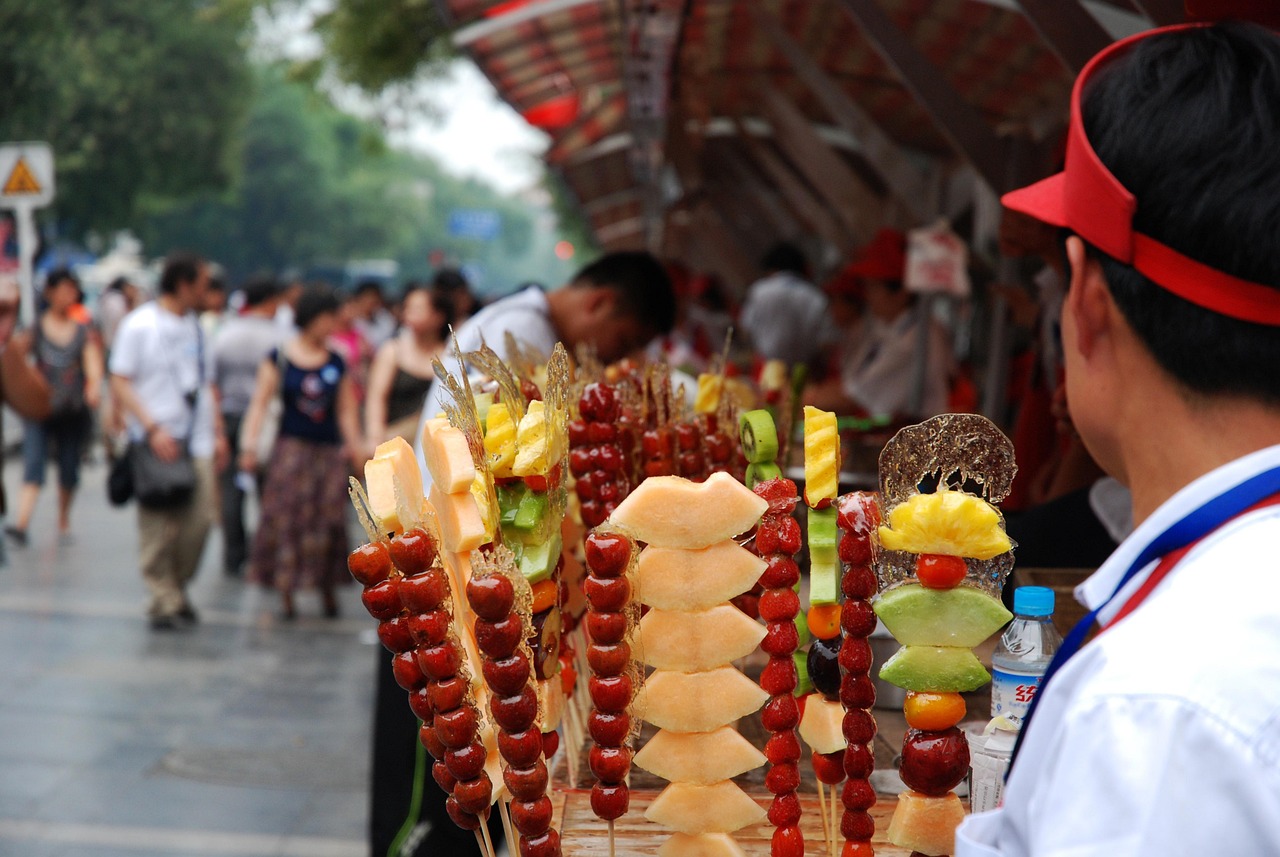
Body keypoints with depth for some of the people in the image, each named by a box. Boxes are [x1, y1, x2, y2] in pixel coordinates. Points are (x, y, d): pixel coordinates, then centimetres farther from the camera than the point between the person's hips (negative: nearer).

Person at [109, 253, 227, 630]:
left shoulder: (195, 326, 15)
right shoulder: (139, 325, -5)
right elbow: (120, 383, -8)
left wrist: (217, 431, 16)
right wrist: (152, 428, -17)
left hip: (197, 442, 6)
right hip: (158, 443, -6)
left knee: (200, 520, 0)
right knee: (159, 525, -5)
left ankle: (178, 588, 19)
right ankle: (164, 601, 4)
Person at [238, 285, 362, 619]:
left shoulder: (337, 363, 8)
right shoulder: (280, 358, -1)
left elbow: (346, 410, 11)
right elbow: (260, 402, -3)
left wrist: (354, 445, -1)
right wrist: (249, 444, -11)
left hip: (330, 450, 3)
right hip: (292, 445, -3)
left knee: (329, 521, 2)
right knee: (287, 518, -4)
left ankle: (327, 589, 13)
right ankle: (286, 593, 1)